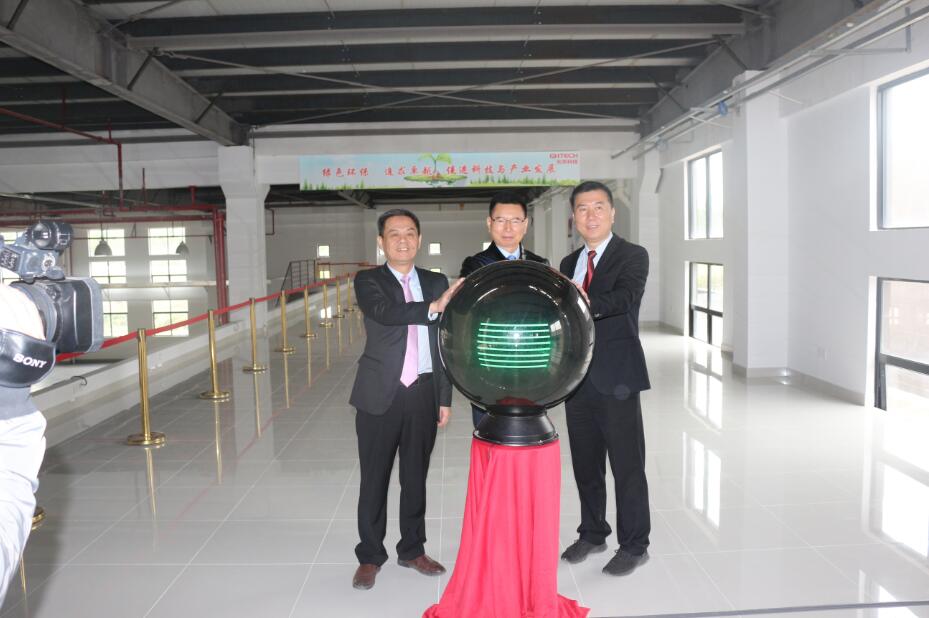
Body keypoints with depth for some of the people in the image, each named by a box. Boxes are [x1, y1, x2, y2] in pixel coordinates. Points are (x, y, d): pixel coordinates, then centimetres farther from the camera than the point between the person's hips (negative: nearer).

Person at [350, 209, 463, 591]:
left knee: (415, 477, 14)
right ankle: (370, 556, 23)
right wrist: (434, 307, -37)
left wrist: (445, 397, 7)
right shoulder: (368, 281, -1)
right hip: (381, 395, -3)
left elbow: (445, 343, 10)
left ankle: (412, 549, 30)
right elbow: (386, 313, -23)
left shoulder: (436, 282, 9)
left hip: (423, 394, 3)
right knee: (374, 479, 7)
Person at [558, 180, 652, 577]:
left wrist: (586, 302, -44)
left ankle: (634, 545, 20)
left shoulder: (633, 256, -5)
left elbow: (624, 298, -25)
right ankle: (592, 533, 33)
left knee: (627, 466, 4)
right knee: (585, 465, 16)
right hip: (577, 378, 6)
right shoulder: (568, 264, 13)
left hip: (616, 378, -6)